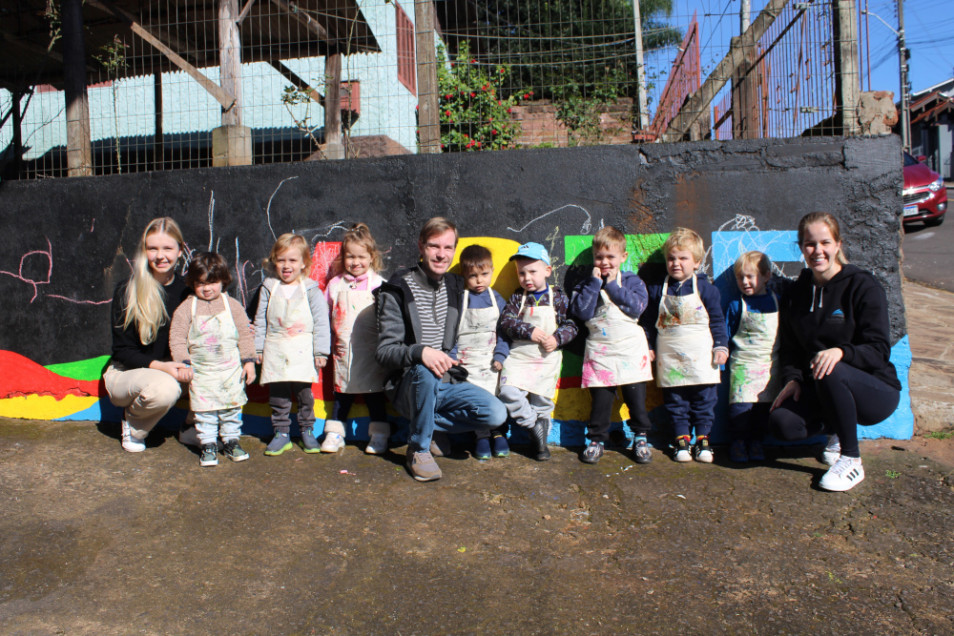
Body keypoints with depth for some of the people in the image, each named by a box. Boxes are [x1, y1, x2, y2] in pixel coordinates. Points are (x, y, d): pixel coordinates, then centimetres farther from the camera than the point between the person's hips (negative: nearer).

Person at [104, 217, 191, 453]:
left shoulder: (186, 290, -1)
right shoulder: (127, 292, -12)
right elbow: (122, 350, -11)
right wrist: (161, 365, -26)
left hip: (171, 368, 4)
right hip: (125, 373, -4)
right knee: (165, 388, -37)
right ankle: (132, 422, -2)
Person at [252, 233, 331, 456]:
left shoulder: (311, 290, 0)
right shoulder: (269, 288, 7)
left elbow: (321, 322, -1)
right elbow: (260, 320, 11)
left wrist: (321, 352, -5)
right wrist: (258, 347, 8)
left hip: (302, 352, -2)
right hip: (275, 352, 2)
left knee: (304, 394, 3)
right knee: (277, 395, 6)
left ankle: (307, 431, 19)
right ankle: (281, 434, 18)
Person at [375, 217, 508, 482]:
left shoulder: (456, 287, 8)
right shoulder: (398, 290, -8)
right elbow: (385, 351, -14)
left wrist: (452, 361, 2)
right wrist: (420, 352, -32)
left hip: (448, 384, 4)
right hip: (409, 387, -4)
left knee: (497, 414, -18)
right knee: (425, 372, -38)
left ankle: (425, 423, 3)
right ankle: (419, 449, -14)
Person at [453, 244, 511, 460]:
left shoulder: (496, 299, 6)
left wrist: (500, 356, -4)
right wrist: (452, 359, -6)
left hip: (490, 360, 2)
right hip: (467, 360, -2)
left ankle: (499, 434, 14)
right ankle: (481, 437, 4)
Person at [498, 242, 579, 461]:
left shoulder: (558, 297, 0)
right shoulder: (518, 297, 2)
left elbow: (571, 325, 0)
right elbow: (506, 322, -7)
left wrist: (557, 338, -18)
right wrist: (529, 331, -19)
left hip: (547, 358, 0)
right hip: (519, 356, 0)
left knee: (542, 401, 8)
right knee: (508, 393, -18)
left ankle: (541, 441, 27)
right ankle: (535, 426, 2)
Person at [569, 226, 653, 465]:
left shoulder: (632, 281, 5)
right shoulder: (586, 284, 6)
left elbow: (637, 306, -12)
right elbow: (581, 312, -11)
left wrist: (612, 286, -10)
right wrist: (595, 282, -11)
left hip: (631, 349, 0)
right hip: (600, 353, 0)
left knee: (636, 398, 6)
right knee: (600, 399, 2)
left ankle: (640, 438, 24)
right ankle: (596, 440, 18)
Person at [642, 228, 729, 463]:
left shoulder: (705, 288, 0)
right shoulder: (657, 289, 3)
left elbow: (717, 320, 3)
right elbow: (650, 322, 8)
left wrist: (721, 346, -3)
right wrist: (649, 347, 5)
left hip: (701, 355, -1)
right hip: (669, 357, 1)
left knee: (704, 398, 5)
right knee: (674, 399, 6)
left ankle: (703, 438, 18)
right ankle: (682, 437, 18)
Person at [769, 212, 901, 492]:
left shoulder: (863, 286, -10)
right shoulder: (797, 292, 6)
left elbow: (879, 350, -16)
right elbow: (790, 346, 11)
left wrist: (841, 351, -36)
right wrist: (792, 378, -9)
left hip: (876, 391, -4)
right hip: (821, 391, 5)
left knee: (832, 373, -38)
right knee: (781, 422, -25)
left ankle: (851, 461, -18)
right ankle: (837, 428, 11)